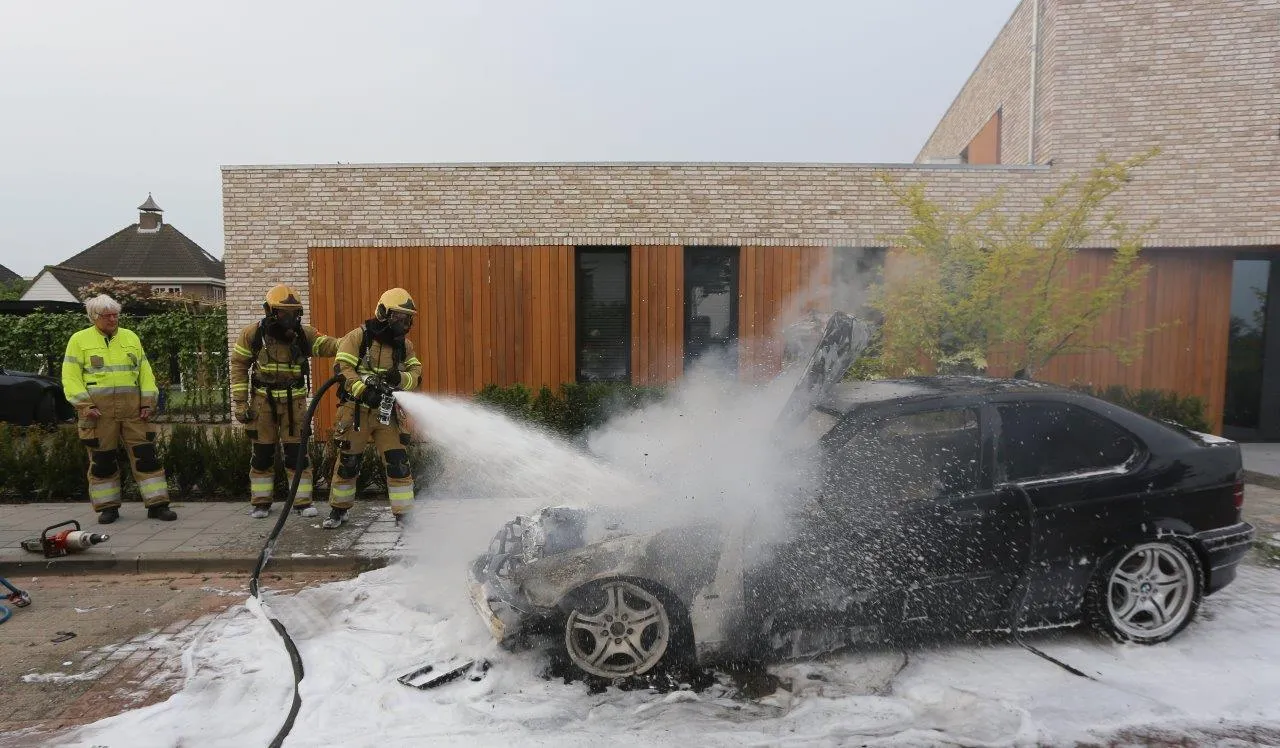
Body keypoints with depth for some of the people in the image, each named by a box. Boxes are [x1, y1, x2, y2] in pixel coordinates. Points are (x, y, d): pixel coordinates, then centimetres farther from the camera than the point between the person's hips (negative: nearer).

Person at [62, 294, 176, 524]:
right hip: (98, 409, -2)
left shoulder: (131, 338, 14)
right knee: (102, 460, 5)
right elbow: (71, 377, 0)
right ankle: (108, 507, 18)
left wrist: (147, 402, 2)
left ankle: (157, 504, 3)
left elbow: (145, 372, 12)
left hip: (133, 408, 2)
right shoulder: (79, 340, 6)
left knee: (145, 454, -1)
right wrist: (84, 405, -12)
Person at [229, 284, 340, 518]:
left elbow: (327, 345, -15)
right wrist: (240, 402, -4)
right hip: (263, 401, 0)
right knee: (262, 453, 8)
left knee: (297, 452, 1)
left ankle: (303, 502, 9)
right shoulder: (252, 333, -5)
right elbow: (239, 366, 0)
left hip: (294, 402, 0)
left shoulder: (304, 334, -4)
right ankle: (260, 503, 21)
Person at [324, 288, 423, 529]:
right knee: (347, 461, 9)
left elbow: (416, 373, 1)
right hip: (356, 411, -3)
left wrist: (400, 378, -21)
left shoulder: (404, 345, 6)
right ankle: (338, 509, 29)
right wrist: (363, 390, -30)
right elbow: (343, 367, -16)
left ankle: (404, 513, 5)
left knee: (398, 461, -4)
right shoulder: (359, 336, -7)